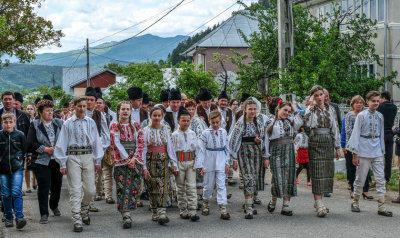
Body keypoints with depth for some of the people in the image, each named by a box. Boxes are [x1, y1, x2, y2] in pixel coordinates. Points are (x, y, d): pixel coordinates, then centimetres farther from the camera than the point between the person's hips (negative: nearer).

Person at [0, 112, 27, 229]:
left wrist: (18, 159, 6)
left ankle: (19, 217, -12)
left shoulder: (20, 135, -1)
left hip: (17, 168, -1)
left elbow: (24, 150, 9)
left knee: (16, 192, -12)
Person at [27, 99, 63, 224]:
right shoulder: (35, 125, -1)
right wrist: (45, 149, -13)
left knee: (57, 185, 13)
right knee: (43, 187, -5)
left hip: (58, 160, 3)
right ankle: (44, 214, 1)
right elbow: (30, 143, -6)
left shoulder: (59, 123, 6)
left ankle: (54, 206, 38)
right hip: (42, 161, -3)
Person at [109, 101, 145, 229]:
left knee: (134, 187, 0)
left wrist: (134, 158, -8)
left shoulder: (136, 125, 10)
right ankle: (126, 215, -11)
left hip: (135, 160, 3)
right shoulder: (114, 125, 3)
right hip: (121, 160, -3)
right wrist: (127, 159, -12)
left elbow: (141, 143, 5)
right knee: (122, 187, -8)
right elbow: (116, 144, -5)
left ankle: (127, 212, 10)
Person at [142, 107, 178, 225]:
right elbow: (143, 150, -2)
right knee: (153, 188, 3)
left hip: (164, 161, 1)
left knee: (164, 187, -10)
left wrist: (173, 163, 0)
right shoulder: (145, 131, 0)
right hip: (151, 161, -1)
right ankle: (154, 213, 14)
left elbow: (170, 147, 6)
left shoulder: (166, 129, 5)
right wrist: (144, 167, -7)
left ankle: (162, 213, -13)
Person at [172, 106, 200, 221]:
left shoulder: (192, 133, 8)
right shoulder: (174, 135, -2)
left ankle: (192, 211, -4)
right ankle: (183, 211, 16)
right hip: (179, 163, -2)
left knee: (192, 187, -4)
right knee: (181, 188, 7)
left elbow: (197, 149, 12)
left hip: (191, 162, 2)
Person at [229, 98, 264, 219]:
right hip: (244, 153, -5)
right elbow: (234, 141, -7)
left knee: (255, 180, 7)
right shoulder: (240, 124, -7)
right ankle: (249, 210, -12)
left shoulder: (259, 123, 8)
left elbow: (262, 138, 19)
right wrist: (235, 159, -9)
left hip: (256, 153, 5)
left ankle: (249, 205, 22)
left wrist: (259, 141, -6)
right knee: (249, 180, -13)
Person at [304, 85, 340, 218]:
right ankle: (319, 204, -12)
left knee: (327, 171, 5)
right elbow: (307, 124, -21)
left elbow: (335, 128, 15)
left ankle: (318, 201, 16)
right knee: (317, 172, -9)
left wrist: (337, 147, 12)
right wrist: (311, 106, -19)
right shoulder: (311, 109, -2)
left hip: (328, 142, 5)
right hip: (315, 142, -5)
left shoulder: (331, 110, 11)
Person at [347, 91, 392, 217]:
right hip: (364, 152, -4)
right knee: (360, 179, 4)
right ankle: (355, 203, 22)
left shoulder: (380, 116, 9)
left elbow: (381, 134, 17)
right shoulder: (361, 115, -4)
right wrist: (355, 153, -7)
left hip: (377, 152, 4)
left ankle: (381, 207, 1)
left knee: (381, 179, -2)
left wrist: (382, 151, 15)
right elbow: (356, 134, -4)